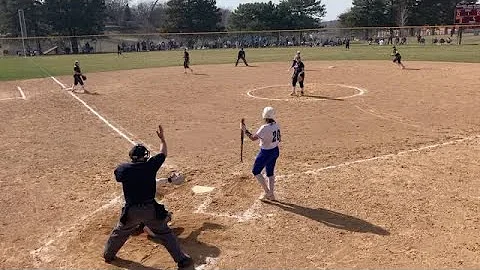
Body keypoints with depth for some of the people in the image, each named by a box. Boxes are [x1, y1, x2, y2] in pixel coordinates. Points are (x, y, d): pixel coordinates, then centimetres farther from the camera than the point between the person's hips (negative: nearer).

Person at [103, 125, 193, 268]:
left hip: (131, 211, 2)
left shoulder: (123, 169, -4)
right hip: (150, 209, -1)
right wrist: (162, 138, 25)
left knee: (119, 232, 26)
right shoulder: (150, 165, -7)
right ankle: (181, 259, 12)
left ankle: (108, 255, 45)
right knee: (165, 233, 10)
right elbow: (163, 153, 10)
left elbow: (118, 176, 20)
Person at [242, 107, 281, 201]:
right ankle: (271, 195, 27)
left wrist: (245, 130, -8)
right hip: (275, 150, 8)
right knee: (270, 172, 20)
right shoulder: (276, 125, -1)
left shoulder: (265, 128, -25)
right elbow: (279, 139, 10)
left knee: (255, 171, 9)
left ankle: (267, 192, 9)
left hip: (266, 152, -8)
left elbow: (253, 138, -19)